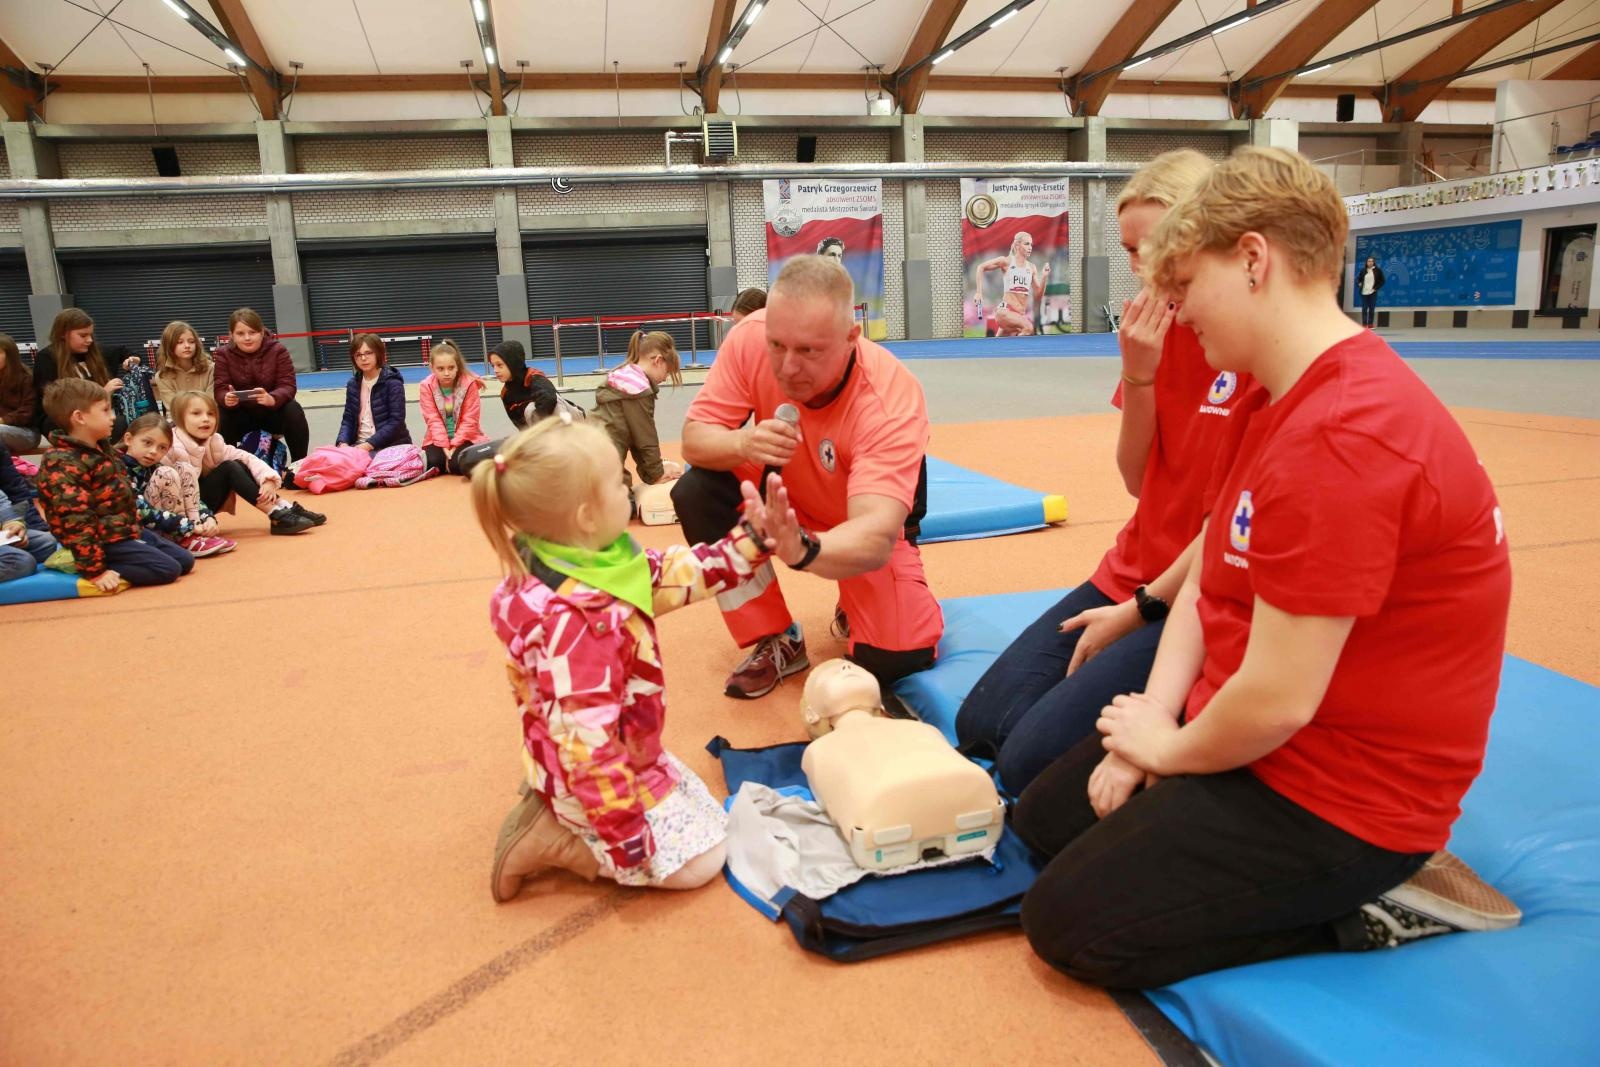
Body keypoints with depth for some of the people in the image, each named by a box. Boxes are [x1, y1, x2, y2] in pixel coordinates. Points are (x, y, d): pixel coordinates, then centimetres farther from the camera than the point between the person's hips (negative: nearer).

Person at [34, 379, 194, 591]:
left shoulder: (100, 450, 11)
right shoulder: (64, 465, -21)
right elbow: (74, 522, -24)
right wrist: (94, 570, -25)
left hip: (128, 530, 10)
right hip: (106, 541, -10)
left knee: (185, 561, 8)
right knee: (168, 569, -18)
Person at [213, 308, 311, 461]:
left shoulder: (277, 350, -12)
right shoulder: (223, 354, -8)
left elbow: (288, 386, -21)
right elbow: (220, 390, -16)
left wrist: (272, 399, -45)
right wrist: (227, 398, -43)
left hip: (273, 412, -1)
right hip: (242, 416, 1)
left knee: (293, 410, -31)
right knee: (221, 415, -29)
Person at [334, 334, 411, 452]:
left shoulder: (393, 382, -8)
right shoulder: (353, 384, 10)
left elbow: (396, 420, -14)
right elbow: (348, 419, 10)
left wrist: (370, 444, -21)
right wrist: (342, 442, -10)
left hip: (390, 445, -5)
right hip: (360, 444, 6)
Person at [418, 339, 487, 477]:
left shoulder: (470, 383, -11)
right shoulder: (426, 386, -6)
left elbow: (470, 420, -11)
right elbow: (433, 420, -9)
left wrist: (455, 445, -17)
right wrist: (444, 446, -19)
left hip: (465, 437, -2)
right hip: (439, 439, 2)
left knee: (458, 464, -29)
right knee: (431, 463, -26)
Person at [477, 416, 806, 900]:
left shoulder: (590, 563, -8)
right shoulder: (571, 622, -37)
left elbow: (672, 574, 1)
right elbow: (586, 740, -33)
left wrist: (754, 540, -6)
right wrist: (627, 838, -26)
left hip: (625, 754, 9)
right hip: (591, 778, -9)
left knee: (705, 811, 26)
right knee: (699, 859, -1)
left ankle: (556, 810, 17)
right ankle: (551, 842, 1)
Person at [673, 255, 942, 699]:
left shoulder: (891, 400, -36)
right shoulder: (750, 338, -26)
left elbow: (873, 538, -46)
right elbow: (694, 437, -19)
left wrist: (802, 548, -69)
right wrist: (743, 444, -43)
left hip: (870, 520, -3)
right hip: (785, 493, 4)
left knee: (896, 659, -20)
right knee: (695, 494, -24)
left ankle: (855, 609, 19)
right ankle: (778, 642, -5)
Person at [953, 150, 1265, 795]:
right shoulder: (1156, 329, 6)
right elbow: (1137, 481, 6)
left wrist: (1142, 609, -10)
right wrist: (1139, 375, -9)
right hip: (1129, 575, 7)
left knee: (1032, 761, -15)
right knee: (980, 722, 2)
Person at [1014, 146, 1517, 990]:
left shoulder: (1341, 439, -29)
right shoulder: (1291, 401, 7)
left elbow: (1278, 700, -30)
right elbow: (1210, 577, 6)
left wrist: (1166, 748, -10)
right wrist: (1153, 717, -5)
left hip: (1337, 792, -10)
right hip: (1253, 730, 10)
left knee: (1067, 921, -7)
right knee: (1042, 818, 14)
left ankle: (1365, 906, 2)